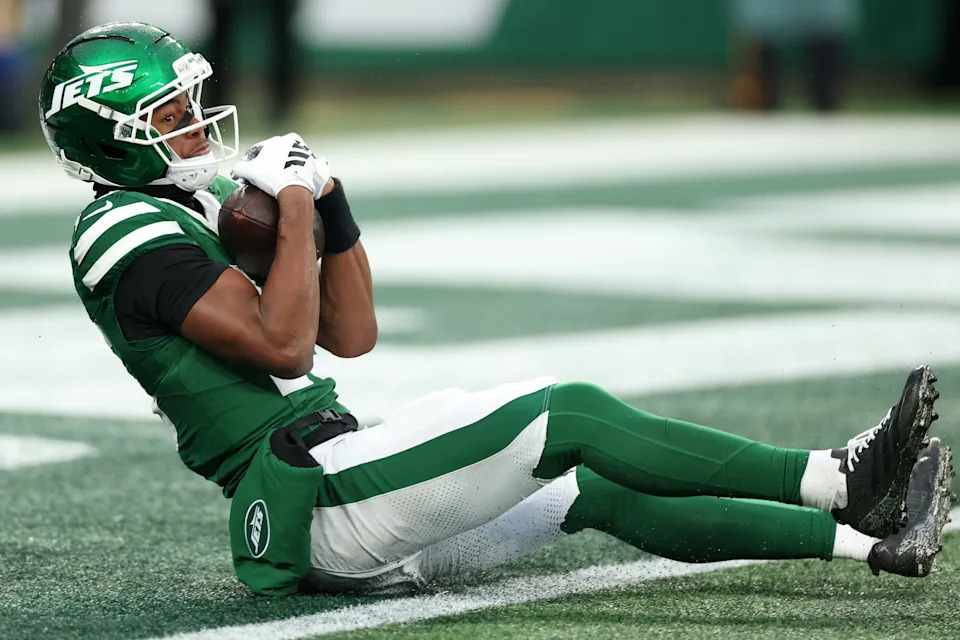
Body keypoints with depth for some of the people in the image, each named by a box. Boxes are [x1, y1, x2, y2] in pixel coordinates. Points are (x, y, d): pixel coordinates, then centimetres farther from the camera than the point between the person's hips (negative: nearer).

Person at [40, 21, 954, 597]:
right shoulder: (131, 234, -9)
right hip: (310, 499, -10)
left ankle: (871, 541, 2)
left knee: (594, 488, 5)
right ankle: (832, 480, -13)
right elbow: (282, 344, -19)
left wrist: (329, 204, 7)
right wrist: (292, 207, -11)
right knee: (569, 414, -15)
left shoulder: (196, 213, 22)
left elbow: (350, 336, 19)